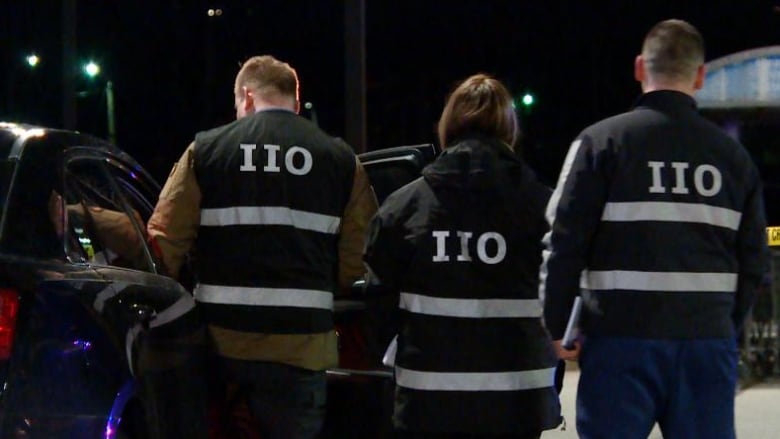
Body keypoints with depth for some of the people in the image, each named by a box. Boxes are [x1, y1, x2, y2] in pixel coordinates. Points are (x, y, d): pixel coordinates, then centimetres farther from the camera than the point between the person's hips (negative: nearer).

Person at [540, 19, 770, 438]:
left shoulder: (601, 142, -4)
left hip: (622, 343, -3)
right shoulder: (734, 155, 8)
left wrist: (555, 326, 3)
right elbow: (753, 261, 9)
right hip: (709, 343, 3)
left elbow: (564, 243, -6)